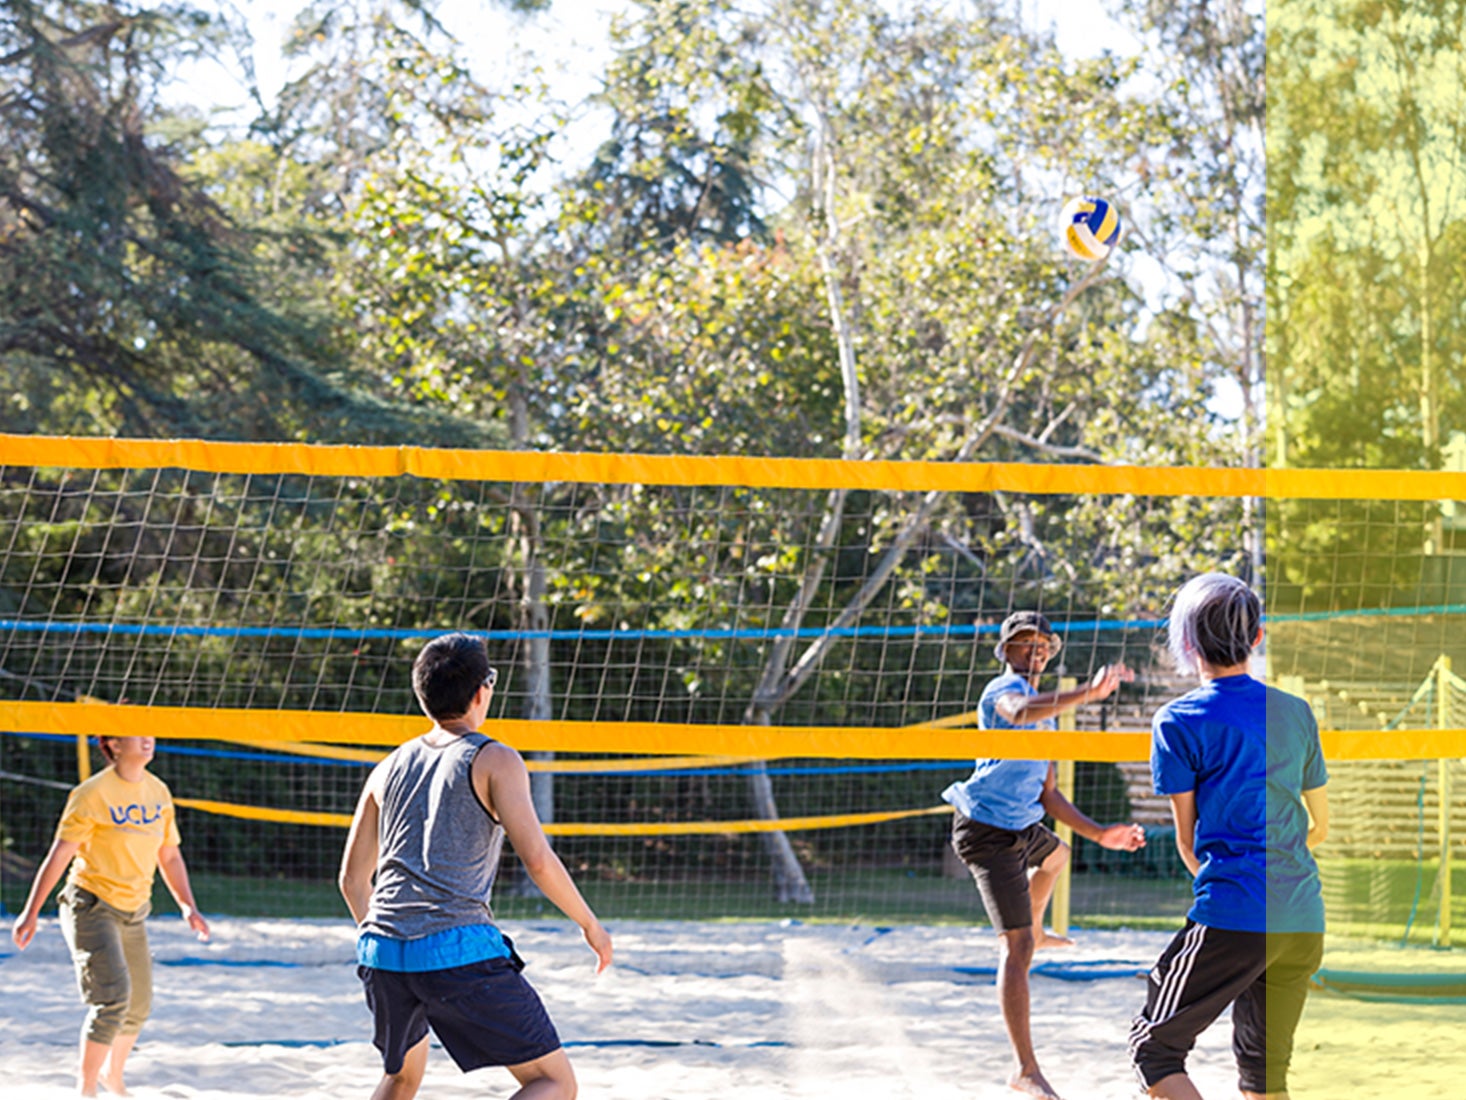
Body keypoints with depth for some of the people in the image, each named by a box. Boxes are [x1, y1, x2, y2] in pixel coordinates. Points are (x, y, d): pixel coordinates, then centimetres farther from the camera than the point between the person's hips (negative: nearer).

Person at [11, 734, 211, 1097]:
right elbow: (59, 855, -13)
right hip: (92, 906, -7)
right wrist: (31, 912, -14)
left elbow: (170, 856, 15)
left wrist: (188, 906, 6)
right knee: (113, 996, -20)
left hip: (134, 910, 7)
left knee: (139, 1005, 13)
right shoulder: (92, 794, -14)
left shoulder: (159, 792, 5)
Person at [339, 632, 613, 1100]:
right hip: (460, 950, -6)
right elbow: (537, 859, -9)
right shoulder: (494, 762, 1)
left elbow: (352, 879, 24)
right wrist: (590, 925, 4)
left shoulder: (389, 769, 18)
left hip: (382, 953, 6)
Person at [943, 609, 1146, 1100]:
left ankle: (1034, 931, 68)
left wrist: (1098, 832, 12)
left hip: (1021, 826, 10)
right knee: (1016, 948, -15)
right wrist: (1087, 693, -51)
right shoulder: (1005, 689, -12)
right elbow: (1019, 713, -41)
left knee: (1055, 855, 42)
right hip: (989, 832, -10)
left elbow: (1048, 795, 20)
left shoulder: (1045, 713, 18)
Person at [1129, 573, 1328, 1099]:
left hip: (1232, 920, -6)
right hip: (1304, 922, 6)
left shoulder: (1178, 721, -4)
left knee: (1153, 1047, 5)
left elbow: (1187, 840, 3)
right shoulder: (1296, 713, 11)